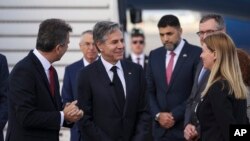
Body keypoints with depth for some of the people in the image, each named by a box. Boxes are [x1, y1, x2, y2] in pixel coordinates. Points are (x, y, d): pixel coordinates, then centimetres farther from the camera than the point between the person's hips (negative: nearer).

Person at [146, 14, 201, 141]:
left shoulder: (196, 54, -5)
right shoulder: (155, 55, 11)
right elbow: (149, 90, 12)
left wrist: (175, 115, -11)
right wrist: (158, 115, -3)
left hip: (186, 127, -4)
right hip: (161, 127, 4)